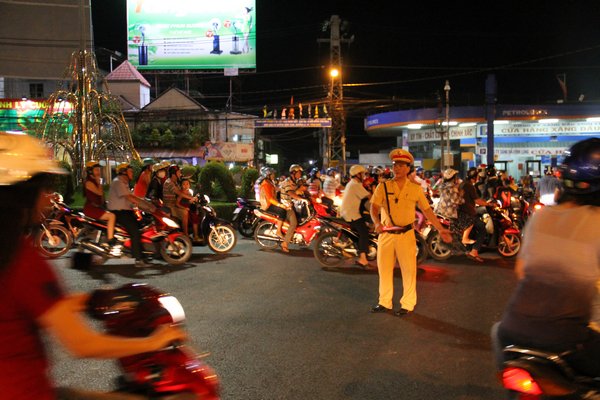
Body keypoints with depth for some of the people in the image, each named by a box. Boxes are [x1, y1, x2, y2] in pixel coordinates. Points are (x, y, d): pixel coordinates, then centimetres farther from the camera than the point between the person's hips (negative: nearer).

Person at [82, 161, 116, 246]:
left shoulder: (95, 181, 17)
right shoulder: (89, 182, -12)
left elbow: (101, 195, 21)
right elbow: (99, 193, -22)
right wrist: (99, 183, -10)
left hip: (97, 207, 10)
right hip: (90, 208, -10)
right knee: (112, 216, -23)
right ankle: (110, 240, -26)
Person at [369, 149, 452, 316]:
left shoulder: (415, 189, 3)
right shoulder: (383, 187, 1)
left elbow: (427, 210, 6)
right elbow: (374, 207, -9)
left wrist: (441, 229, 2)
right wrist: (377, 222, -28)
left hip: (406, 235, -1)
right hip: (386, 233, 1)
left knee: (408, 270, 2)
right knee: (384, 269, 9)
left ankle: (407, 304, 15)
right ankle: (385, 303, 23)